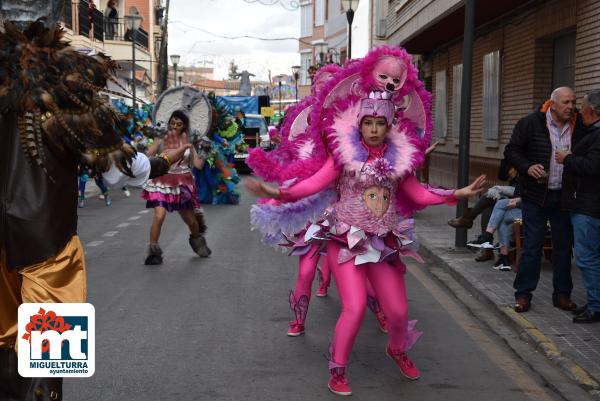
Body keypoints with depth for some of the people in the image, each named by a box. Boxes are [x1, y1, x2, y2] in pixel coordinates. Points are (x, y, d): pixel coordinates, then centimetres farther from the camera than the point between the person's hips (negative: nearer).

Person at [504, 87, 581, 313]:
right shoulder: (530, 123, -5)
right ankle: (523, 294, 12)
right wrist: (527, 167, -17)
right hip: (536, 195, -3)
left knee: (564, 246, 11)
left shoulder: (578, 127, 2)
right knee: (532, 246, 1)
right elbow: (511, 152, -2)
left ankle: (562, 294, 23)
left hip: (563, 195, 3)